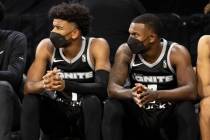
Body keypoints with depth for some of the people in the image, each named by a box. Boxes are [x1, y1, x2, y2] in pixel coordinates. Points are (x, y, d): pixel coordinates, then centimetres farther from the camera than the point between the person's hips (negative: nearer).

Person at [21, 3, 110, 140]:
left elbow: (103, 88, -25)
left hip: (86, 116, -2)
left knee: (92, 101, -33)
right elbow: (28, 87, -15)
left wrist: (66, 85, -42)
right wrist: (44, 84, -40)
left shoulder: (97, 46, -13)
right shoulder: (47, 46, -7)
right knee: (30, 99, -24)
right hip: (57, 115, 2)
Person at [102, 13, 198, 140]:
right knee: (111, 107, -25)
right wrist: (131, 93, -40)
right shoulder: (126, 51, -8)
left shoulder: (177, 52, -13)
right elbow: (112, 88, -16)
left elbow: (191, 91, -25)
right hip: (137, 116, 2)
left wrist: (156, 95, -41)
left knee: (186, 108, -32)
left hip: (169, 117, -2)